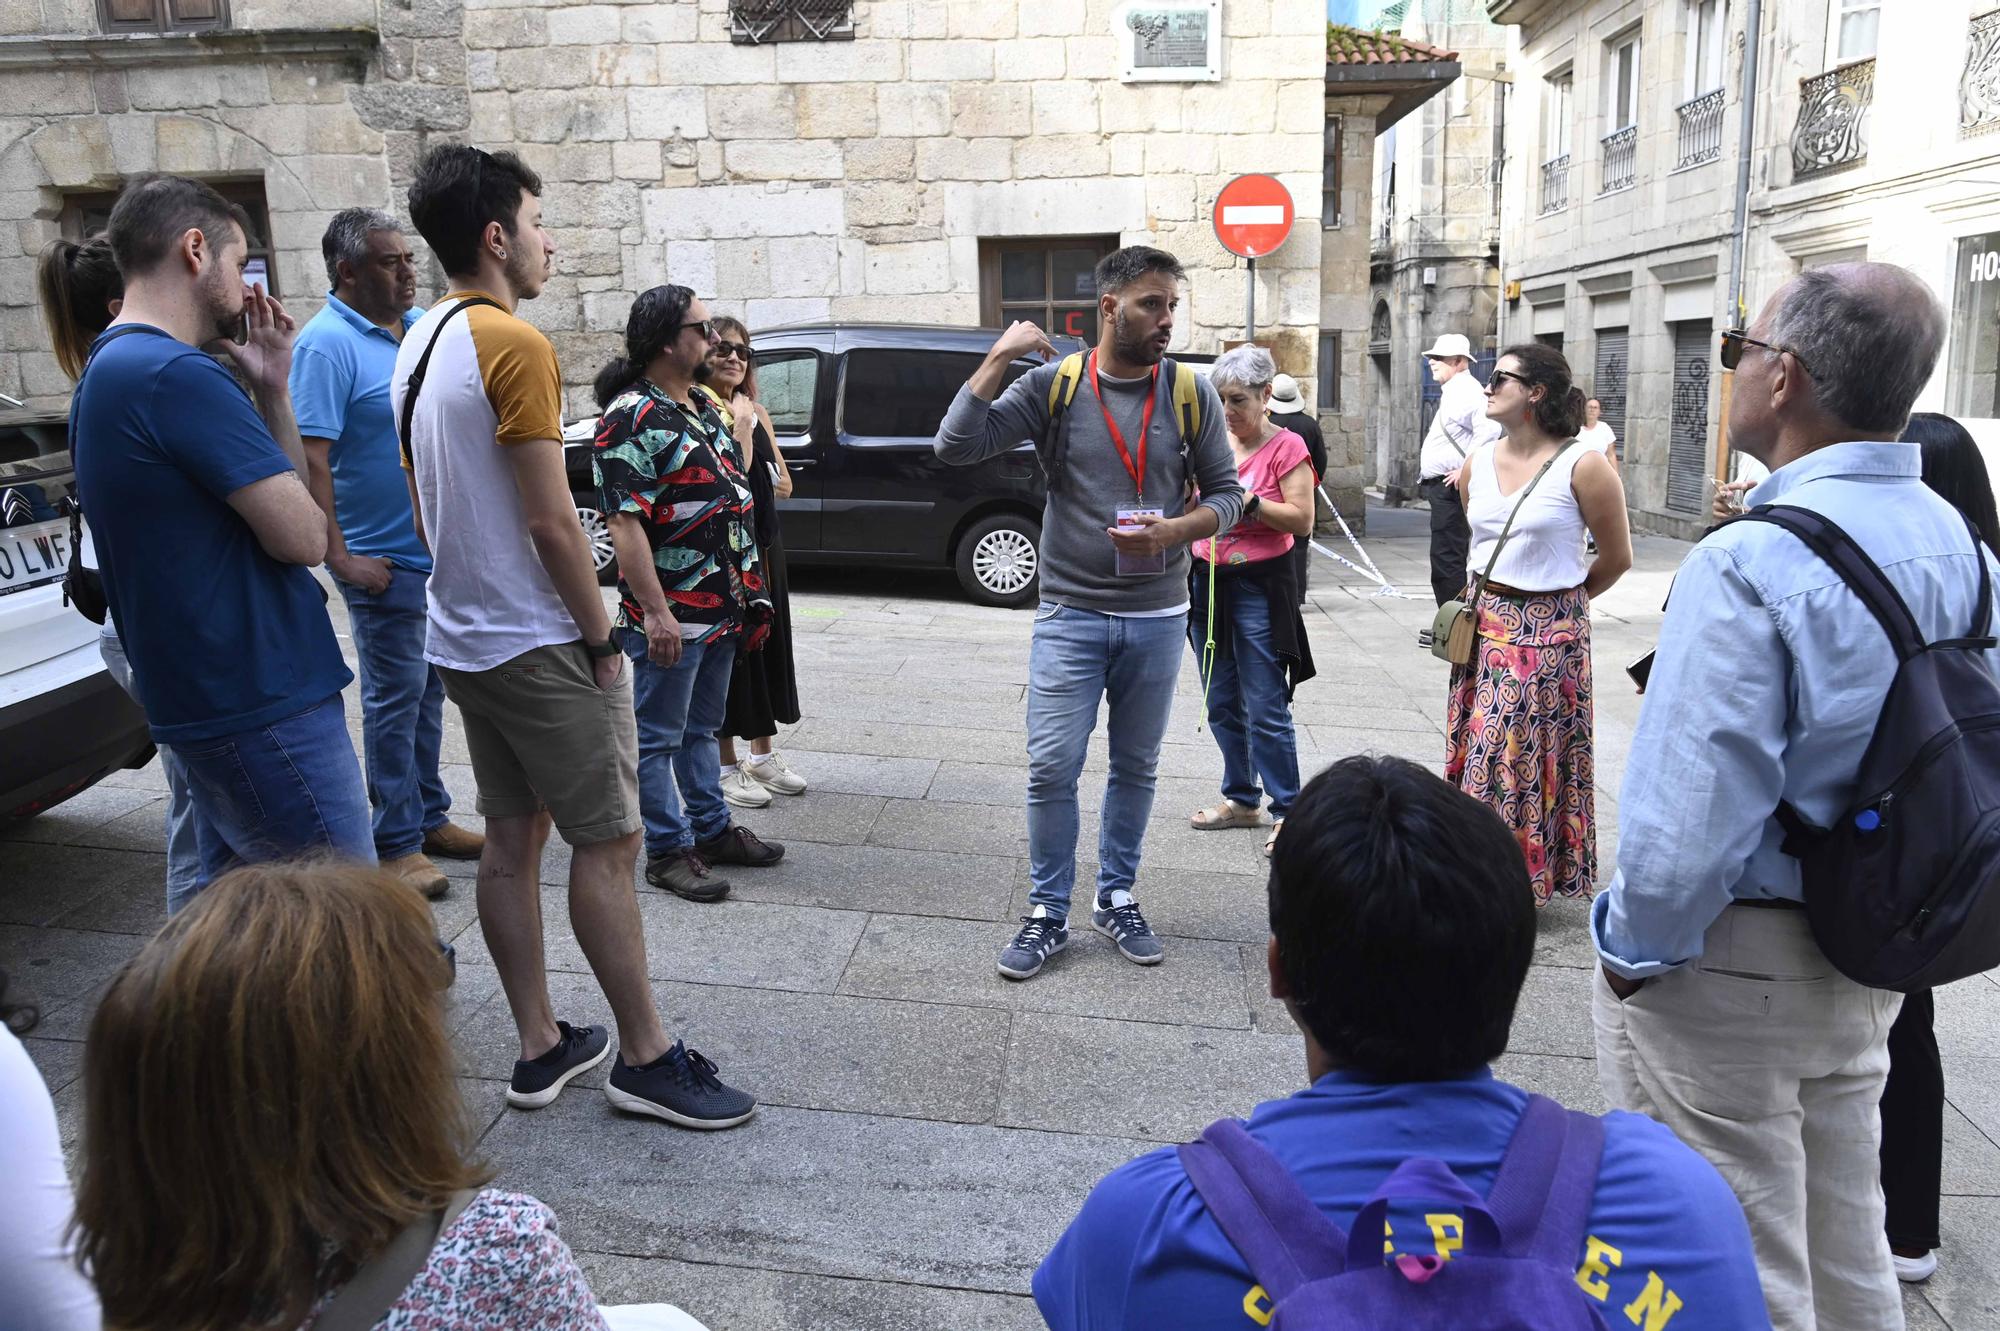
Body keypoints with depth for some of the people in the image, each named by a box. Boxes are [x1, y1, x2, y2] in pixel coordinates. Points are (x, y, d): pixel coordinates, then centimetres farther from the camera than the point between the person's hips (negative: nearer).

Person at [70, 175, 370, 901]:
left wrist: (271, 390, 6)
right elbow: (302, 535, -17)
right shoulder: (178, 373, -18)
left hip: (204, 697, 11)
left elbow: (275, 499, 16)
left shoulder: (109, 370, 15)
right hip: (264, 699, -10)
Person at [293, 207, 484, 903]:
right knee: (395, 700, 1)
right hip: (384, 559, -7)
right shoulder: (326, 343, -14)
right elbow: (309, 456, -20)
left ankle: (430, 817, 29)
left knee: (427, 691, 16)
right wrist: (340, 556, -22)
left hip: (440, 551, 7)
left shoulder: (421, 325, 9)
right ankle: (397, 845, 11)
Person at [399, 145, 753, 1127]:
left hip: (462, 635, 9)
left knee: (510, 840, 13)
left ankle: (540, 1047, 23)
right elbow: (551, 521, -20)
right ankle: (644, 1058, 9)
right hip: (538, 642, -9)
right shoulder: (513, 344, -17)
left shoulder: (418, 345, 12)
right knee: (607, 842, -1)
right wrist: (602, 639, -12)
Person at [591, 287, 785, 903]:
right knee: (659, 736, 4)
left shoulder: (704, 407, 13)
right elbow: (625, 522, -21)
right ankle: (668, 850, 14)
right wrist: (655, 611, -23)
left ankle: (712, 828, 31)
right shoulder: (631, 418, -16)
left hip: (724, 606, 9)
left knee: (701, 727, 20)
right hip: (671, 615, -9)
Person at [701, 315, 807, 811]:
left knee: (767, 644, 14)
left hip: (764, 545, 7)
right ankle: (726, 766, 13)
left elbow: (783, 484, 11)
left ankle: (763, 755, 28)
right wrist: (738, 427, -19)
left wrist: (745, 488, -5)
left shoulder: (756, 411, 10)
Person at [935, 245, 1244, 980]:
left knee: (1135, 769, 13)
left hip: (1156, 617, 2)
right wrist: (1000, 357, -16)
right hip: (1070, 615, -1)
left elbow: (1226, 494, 3)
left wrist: (1172, 531, -16)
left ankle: (1117, 899, 31)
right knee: (1051, 768, -1)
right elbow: (955, 445, -12)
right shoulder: (1051, 385, -5)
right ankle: (1047, 914, 16)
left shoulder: (1192, 393, -1)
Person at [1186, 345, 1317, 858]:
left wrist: (1249, 502, -19)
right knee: (1222, 704, 11)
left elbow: (1302, 520, -12)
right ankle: (1241, 800, 24)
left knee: (1266, 709, -4)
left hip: (1259, 586, -6)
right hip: (1207, 583, 6)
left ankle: (1286, 811, 6)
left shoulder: (1286, 446, -6)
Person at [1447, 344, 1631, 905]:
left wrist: (1559, 598, 5)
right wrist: (1486, 598, 15)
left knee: (1527, 754, 0)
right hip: (1483, 627, 6)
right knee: (1477, 750, 10)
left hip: (1548, 634, -6)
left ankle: (1526, 879, 14)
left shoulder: (1582, 467, -12)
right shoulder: (1478, 464, 5)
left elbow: (1616, 558, -4)